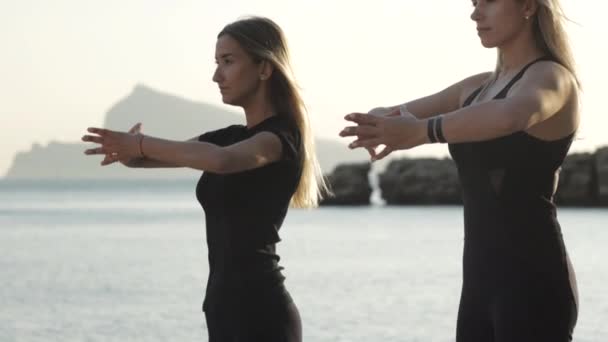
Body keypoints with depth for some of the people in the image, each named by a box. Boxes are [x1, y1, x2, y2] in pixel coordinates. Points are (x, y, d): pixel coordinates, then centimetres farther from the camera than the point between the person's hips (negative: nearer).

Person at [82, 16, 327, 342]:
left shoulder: (281, 137, -10)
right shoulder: (228, 137, 17)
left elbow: (220, 161, -32)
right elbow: (139, 156, 10)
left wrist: (139, 142, -24)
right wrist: (127, 148, -14)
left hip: (260, 315, -9)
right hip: (225, 310, 9)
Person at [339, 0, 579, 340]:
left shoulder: (552, 77, -9)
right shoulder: (478, 87, 18)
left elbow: (510, 117, -33)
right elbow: (391, 115, 15)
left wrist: (419, 132, -32)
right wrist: (379, 126, -9)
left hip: (531, 280, -9)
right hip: (482, 279, 9)